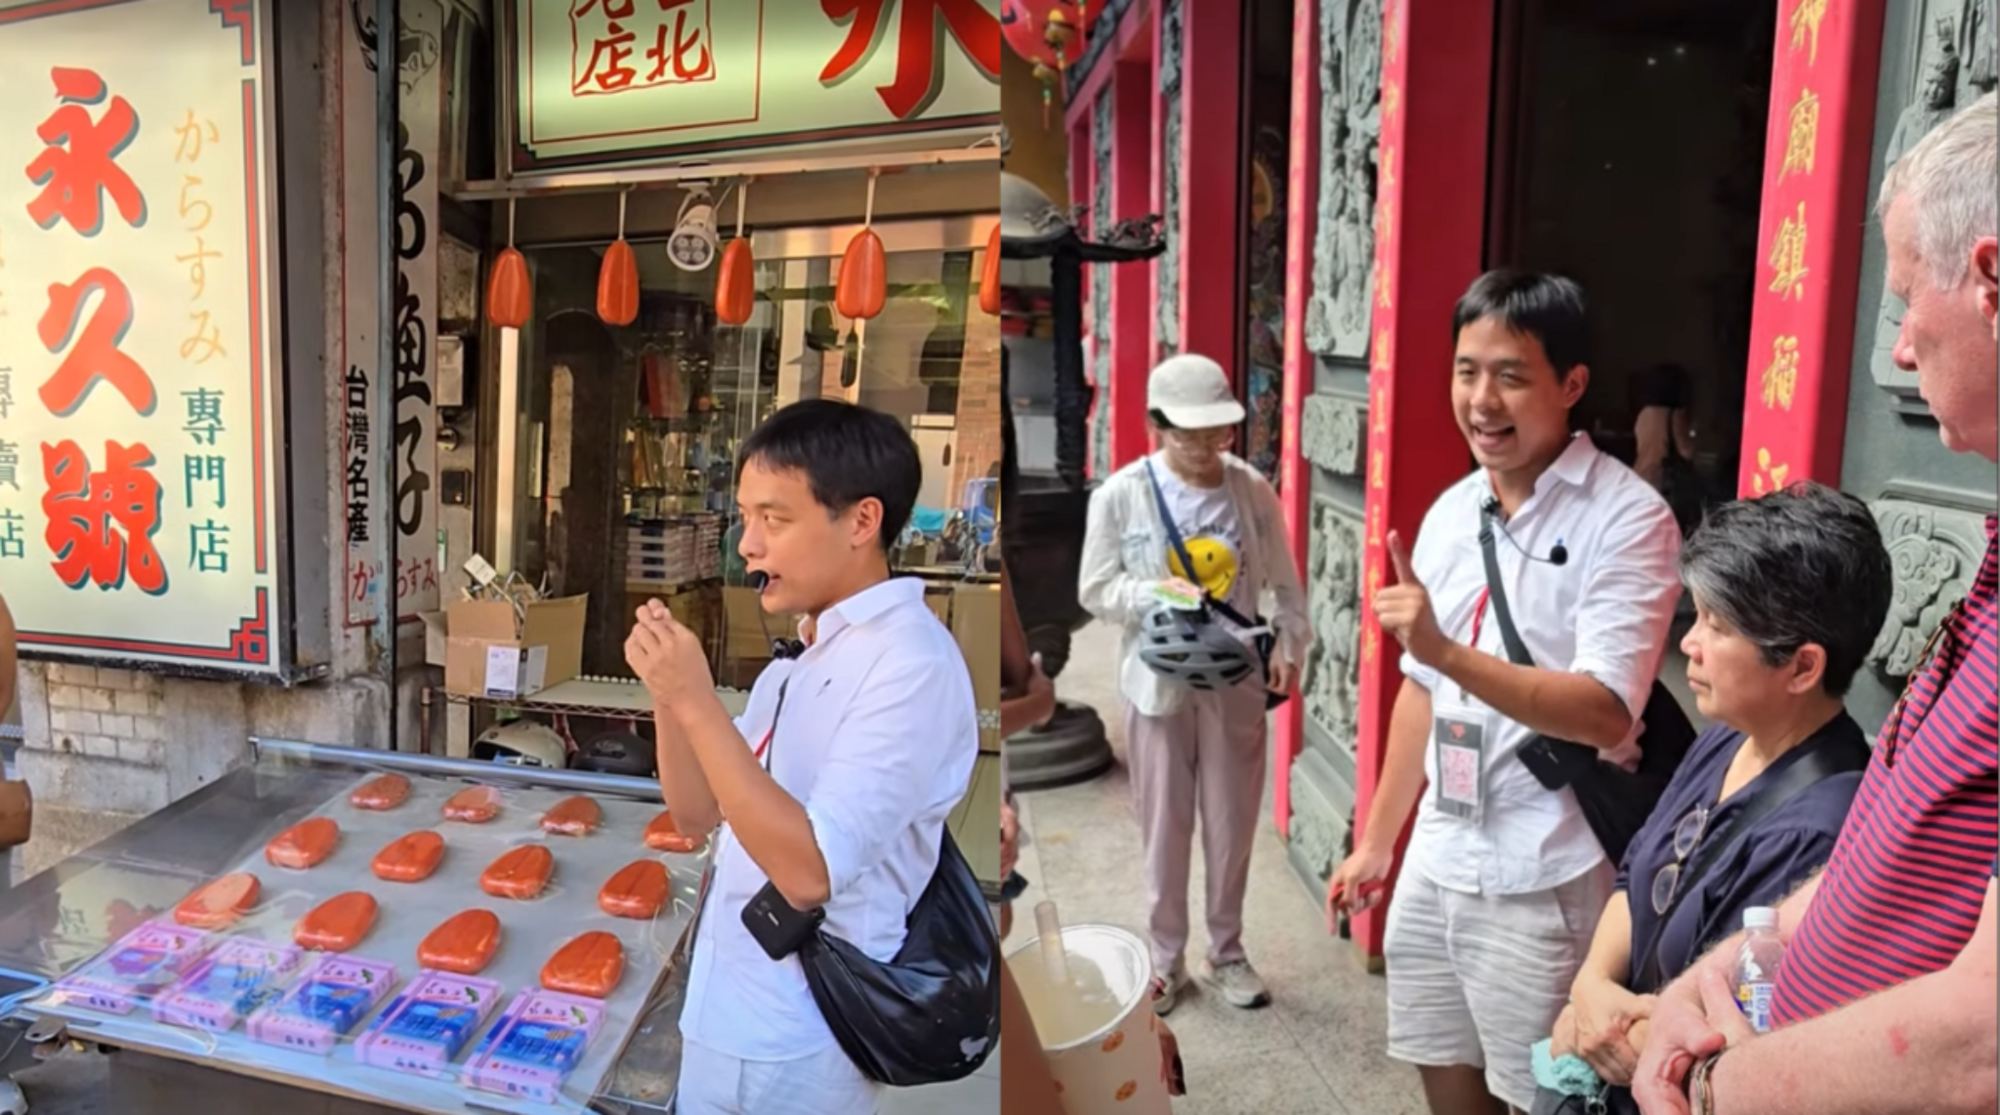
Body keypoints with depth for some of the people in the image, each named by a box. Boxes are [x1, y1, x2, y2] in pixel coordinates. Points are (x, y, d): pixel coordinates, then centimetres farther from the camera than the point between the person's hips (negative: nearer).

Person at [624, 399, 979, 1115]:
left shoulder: (911, 663, -20)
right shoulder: (805, 659, 7)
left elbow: (810, 871, -26)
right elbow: (700, 816, 9)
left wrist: (698, 704, -25)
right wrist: (667, 694, -6)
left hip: (790, 1045, -7)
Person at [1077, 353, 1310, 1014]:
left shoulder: (1252, 489, -6)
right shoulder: (1121, 495, -10)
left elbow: (1283, 582, 1)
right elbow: (1096, 590, -5)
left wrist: (1290, 645, -14)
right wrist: (1157, 595, -22)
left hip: (1236, 682, 2)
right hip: (1160, 683, -1)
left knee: (1232, 824, 13)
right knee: (1165, 826, 10)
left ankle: (1226, 953, 32)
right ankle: (1166, 959, 28)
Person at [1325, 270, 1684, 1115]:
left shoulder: (1627, 517, -13)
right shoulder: (1449, 512, 6)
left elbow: (1604, 713, -21)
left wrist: (1448, 650, -32)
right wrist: (1376, 840, 15)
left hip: (1545, 881, -6)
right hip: (1436, 861, 6)